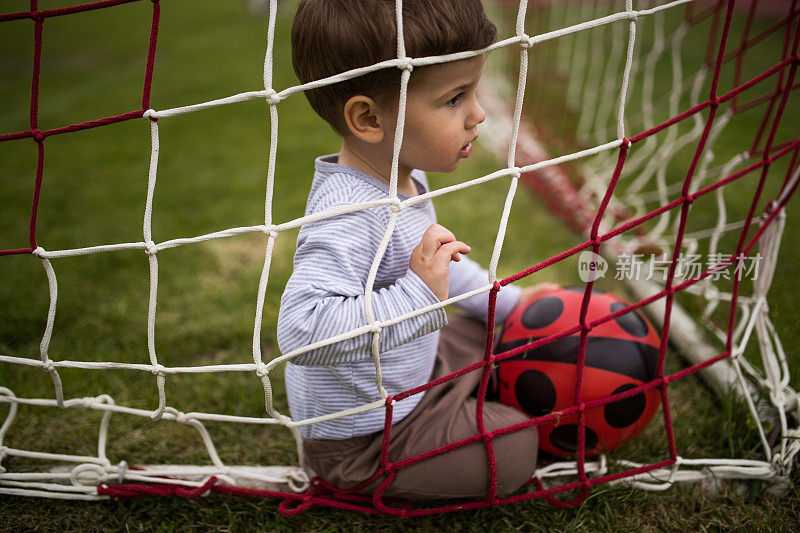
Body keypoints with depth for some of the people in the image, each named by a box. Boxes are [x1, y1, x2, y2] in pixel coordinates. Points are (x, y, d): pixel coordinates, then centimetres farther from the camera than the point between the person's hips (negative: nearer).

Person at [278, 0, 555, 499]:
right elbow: (303, 327, -49)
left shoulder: (403, 177, -2)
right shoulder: (347, 214, -36)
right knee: (515, 449, -11)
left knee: (486, 332, 22)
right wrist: (418, 297, -47)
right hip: (359, 440, -9)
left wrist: (507, 300, 17)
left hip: (409, 379, 10)